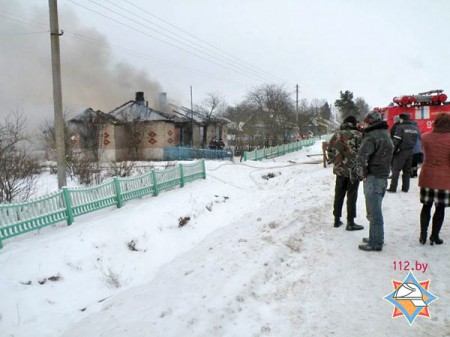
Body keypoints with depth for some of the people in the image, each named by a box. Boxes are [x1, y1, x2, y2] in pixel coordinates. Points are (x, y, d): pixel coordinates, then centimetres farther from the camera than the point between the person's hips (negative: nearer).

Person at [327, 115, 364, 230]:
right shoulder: (357, 135, -9)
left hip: (339, 169, 4)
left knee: (339, 195, 14)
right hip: (353, 169, -4)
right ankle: (350, 223, 7)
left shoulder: (337, 135, 3)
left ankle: (337, 220, 21)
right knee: (351, 196, 3)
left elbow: (330, 150, 5)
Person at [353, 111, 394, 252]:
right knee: (374, 211, 19)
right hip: (383, 177, 10)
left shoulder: (372, 136, -16)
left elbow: (361, 157, -24)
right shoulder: (386, 135, 16)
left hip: (373, 178, -10)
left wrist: (361, 174, -10)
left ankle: (376, 243, 5)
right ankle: (375, 238, 30)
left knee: (374, 212, -2)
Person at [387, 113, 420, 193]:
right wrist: (412, 146, 17)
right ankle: (405, 188, 17)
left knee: (396, 170, 0)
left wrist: (392, 150, -9)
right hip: (411, 152, 6)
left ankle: (393, 188, -1)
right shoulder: (416, 128, 9)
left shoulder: (400, 127, -12)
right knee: (407, 170, 14)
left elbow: (396, 141, -15)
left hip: (401, 151, -6)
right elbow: (418, 140, 12)